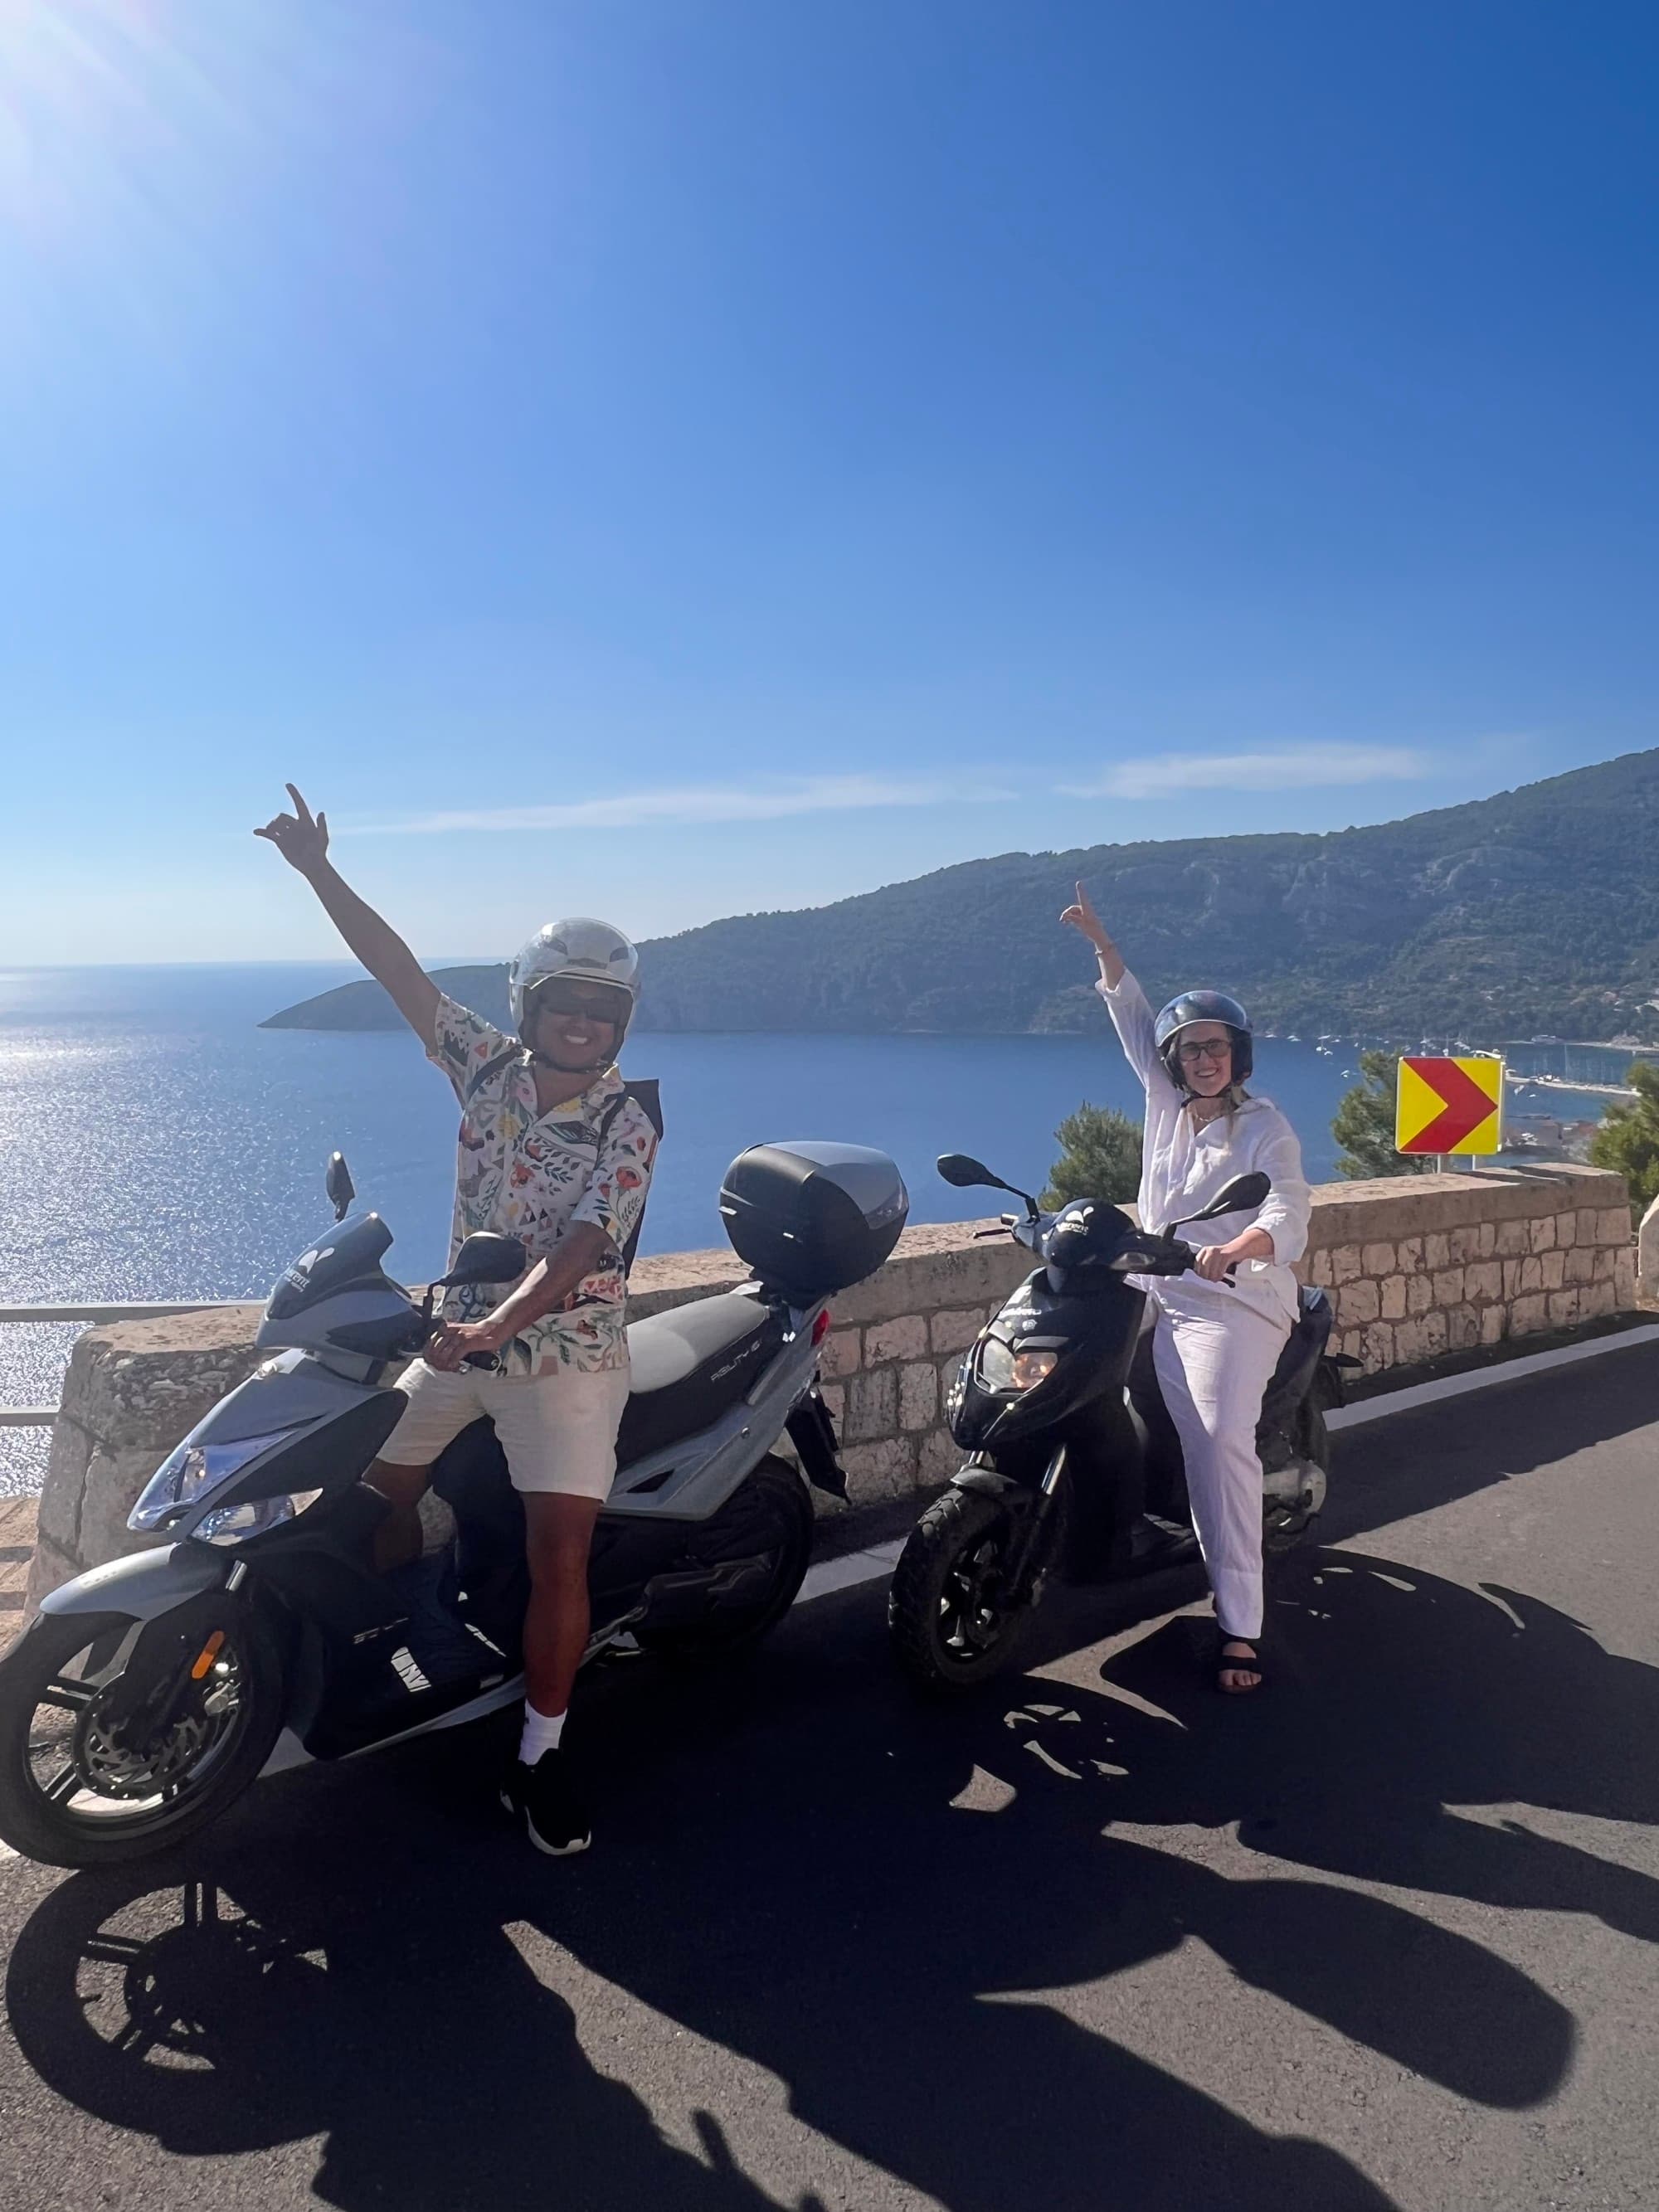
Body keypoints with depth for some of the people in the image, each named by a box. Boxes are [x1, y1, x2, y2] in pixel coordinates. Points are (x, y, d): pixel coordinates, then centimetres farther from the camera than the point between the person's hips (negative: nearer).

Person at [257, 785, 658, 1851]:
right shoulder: (490, 1063, -2)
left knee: (560, 1559, -9)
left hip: (567, 1355, -4)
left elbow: (578, 1251, -26)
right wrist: (321, 871, -9)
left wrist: (499, 1323, -41)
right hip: (462, 1337, 5)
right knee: (378, 1491, 12)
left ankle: (540, 1759, 9)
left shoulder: (627, 1127, -15)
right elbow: (402, 972, -5)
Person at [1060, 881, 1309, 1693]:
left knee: (1220, 1442, -21)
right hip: (1164, 1303, 7)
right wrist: (1103, 945, 16)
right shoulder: (1166, 1101, 11)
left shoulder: (1264, 1125, -5)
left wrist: (1235, 1248, -42)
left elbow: (1287, 1213, -21)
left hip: (1235, 1305, -7)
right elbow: (1134, 1017, 20)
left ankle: (1240, 1625, -20)